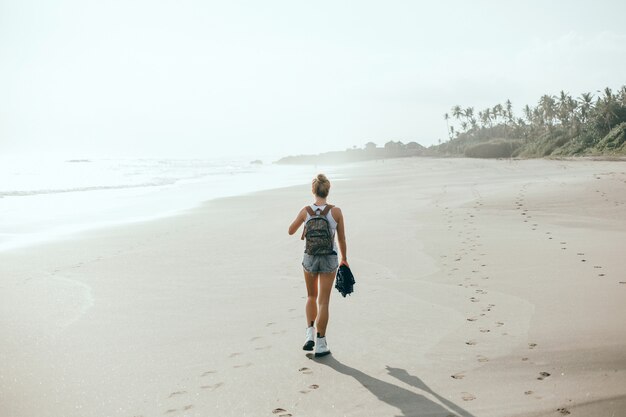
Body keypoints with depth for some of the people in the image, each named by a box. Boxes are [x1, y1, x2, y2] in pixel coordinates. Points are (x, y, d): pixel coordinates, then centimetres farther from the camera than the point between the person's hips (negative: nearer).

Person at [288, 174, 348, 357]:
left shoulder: (306, 211, -7)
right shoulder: (336, 211, -9)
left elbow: (291, 231, 7)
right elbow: (342, 239, -1)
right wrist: (344, 258, 13)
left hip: (310, 257, 1)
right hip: (329, 259, -1)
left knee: (311, 297, 23)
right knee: (323, 301, 6)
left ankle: (310, 334, 13)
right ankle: (321, 344, 9)